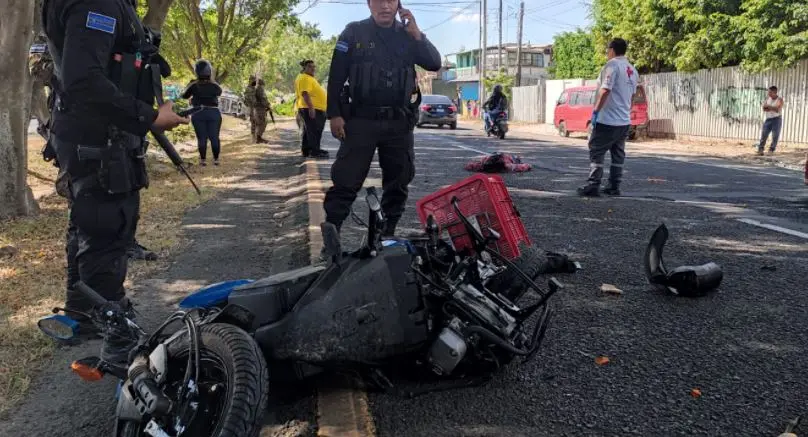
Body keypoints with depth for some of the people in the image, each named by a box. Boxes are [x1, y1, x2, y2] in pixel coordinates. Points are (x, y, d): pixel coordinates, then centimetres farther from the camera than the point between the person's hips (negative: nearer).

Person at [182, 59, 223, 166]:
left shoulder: (194, 85, -6)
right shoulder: (214, 85, -2)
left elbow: (184, 96, 6)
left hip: (198, 113, -1)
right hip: (214, 113, 1)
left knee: (201, 138, 3)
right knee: (214, 137, 4)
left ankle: (203, 159, 2)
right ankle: (216, 159, 7)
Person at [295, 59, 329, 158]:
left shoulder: (309, 78, 22)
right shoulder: (305, 78, -12)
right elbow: (305, 93, -23)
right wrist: (311, 108, -29)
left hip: (315, 108, 11)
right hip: (311, 109, -11)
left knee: (308, 131, 12)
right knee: (314, 130, -12)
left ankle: (306, 150, 16)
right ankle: (314, 151, -13)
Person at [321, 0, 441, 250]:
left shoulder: (408, 35, 10)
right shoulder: (354, 33, 2)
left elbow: (434, 64, 1)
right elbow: (336, 75, -1)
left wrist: (417, 35, -10)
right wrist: (334, 114, -7)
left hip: (399, 122, 3)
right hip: (361, 120, -3)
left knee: (398, 182, 8)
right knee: (346, 180, -6)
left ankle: (388, 234, 19)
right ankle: (330, 234, -3)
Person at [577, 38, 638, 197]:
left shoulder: (612, 65, -11)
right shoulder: (632, 70, 15)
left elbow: (605, 90, -21)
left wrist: (595, 111, -19)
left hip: (607, 120, -8)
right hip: (625, 121, 8)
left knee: (596, 152, -3)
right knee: (618, 155, 11)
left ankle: (593, 186, -6)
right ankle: (614, 187, 13)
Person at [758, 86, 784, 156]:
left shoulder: (779, 99, -5)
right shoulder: (768, 99, 9)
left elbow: (777, 109, -17)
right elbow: (764, 108, 2)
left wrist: (768, 107, -13)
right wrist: (772, 108, -12)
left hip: (777, 119, -4)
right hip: (768, 119, 4)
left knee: (775, 136, -3)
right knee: (764, 134, -5)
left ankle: (771, 150, 1)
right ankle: (760, 149, -6)